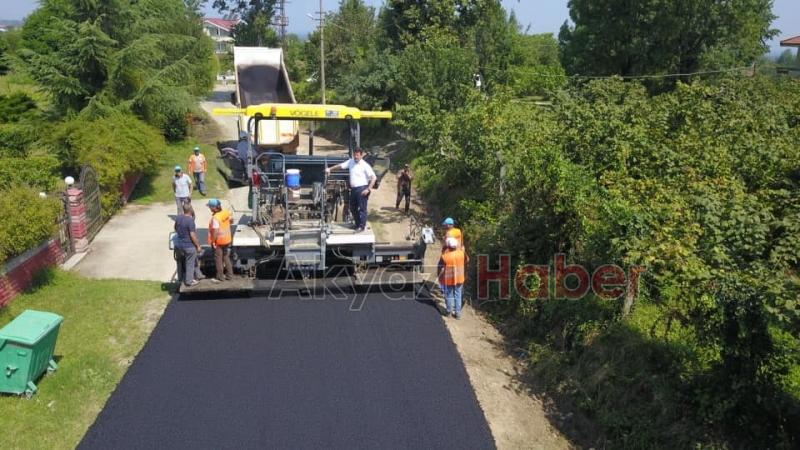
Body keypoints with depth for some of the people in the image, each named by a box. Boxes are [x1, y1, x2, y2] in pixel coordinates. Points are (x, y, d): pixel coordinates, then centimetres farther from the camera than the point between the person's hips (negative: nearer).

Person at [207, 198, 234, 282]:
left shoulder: (215, 218, -27)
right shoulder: (226, 212, -5)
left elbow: (215, 231, -27)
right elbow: (231, 218, 14)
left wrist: (213, 241, -17)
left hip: (219, 241, -8)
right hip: (227, 239, 8)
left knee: (218, 260, 8)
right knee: (226, 257, 21)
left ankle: (219, 278, 19)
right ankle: (229, 275, 29)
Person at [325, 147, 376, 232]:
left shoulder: (365, 165, -12)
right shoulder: (351, 162, 7)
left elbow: (373, 177, -15)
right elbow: (340, 165, 15)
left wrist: (368, 189, -20)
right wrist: (330, 168, 6)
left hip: (362, 189, -8)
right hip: (353, 189, 8)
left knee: (362, 208, -4)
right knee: (353, 208, 14)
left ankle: (362, 226, 4)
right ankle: (357, 224, 27)